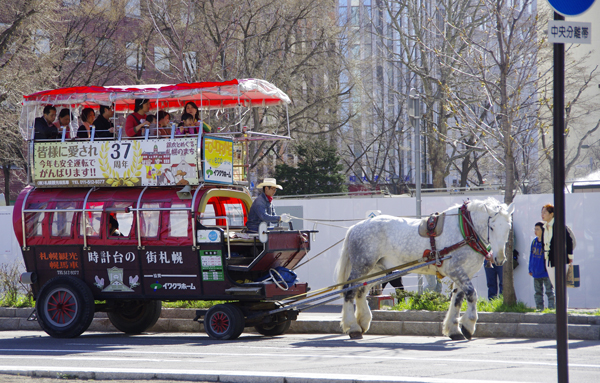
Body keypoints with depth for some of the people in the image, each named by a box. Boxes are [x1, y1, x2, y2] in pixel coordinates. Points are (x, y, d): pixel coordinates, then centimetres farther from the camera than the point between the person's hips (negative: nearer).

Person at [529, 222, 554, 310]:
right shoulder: (534, 241, 8)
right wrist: (530, 269, 15)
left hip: (546, 272, -7)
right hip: (536, 272, 7)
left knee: (549, 291, -3)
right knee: (538, 291, 12)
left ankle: (551, 307, -1)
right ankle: (539, 308, 18)